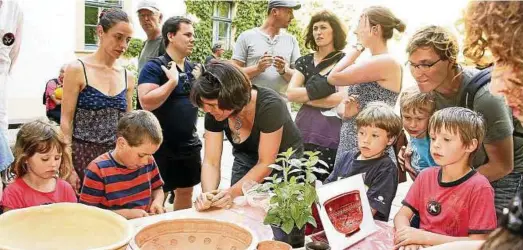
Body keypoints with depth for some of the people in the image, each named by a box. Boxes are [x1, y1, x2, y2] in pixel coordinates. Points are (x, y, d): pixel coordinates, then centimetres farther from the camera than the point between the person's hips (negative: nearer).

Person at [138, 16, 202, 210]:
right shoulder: (154, 67, -12)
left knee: (186, 192, 18)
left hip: (189, 144, 7)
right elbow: (147, 103, -23)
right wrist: (173, 81, -22)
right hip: (162, 146, -7)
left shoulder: (194, 69, 9)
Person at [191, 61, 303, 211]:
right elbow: (211, 162, -20)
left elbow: (266, 164, -30)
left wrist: (232, 192, -40)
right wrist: (208, 194, -38)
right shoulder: (214, 113, -21)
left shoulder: (269, 106, -35)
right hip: (247, 160, 4)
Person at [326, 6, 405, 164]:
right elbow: (341, 106, 14)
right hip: (348, 145, 8)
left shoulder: (387, 62, -15)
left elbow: (334, 77, -17)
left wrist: (356, 48, -4)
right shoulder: (368, 65, 13)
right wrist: (346, 112, -9)